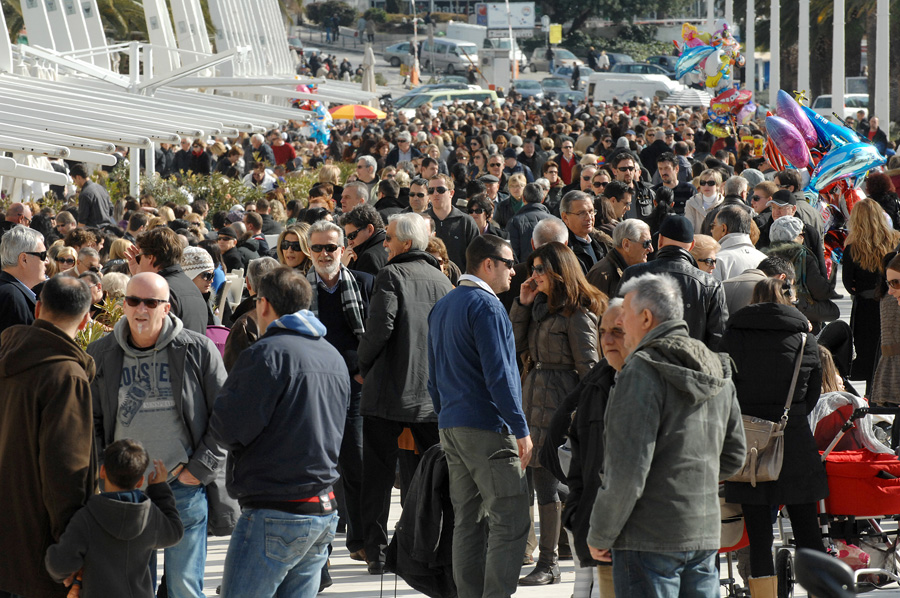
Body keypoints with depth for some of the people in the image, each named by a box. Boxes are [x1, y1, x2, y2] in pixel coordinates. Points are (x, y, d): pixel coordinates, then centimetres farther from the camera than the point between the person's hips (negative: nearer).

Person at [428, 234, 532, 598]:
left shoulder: (442, 308, 16)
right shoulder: (485, 306, -11)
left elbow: (434, 378, 21)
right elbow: (498, 374, -17)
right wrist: (521, 429, -15)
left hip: (451, 427, 9)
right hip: (488, 430, -9)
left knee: (467, 523, 10)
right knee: (510, 522, -9)